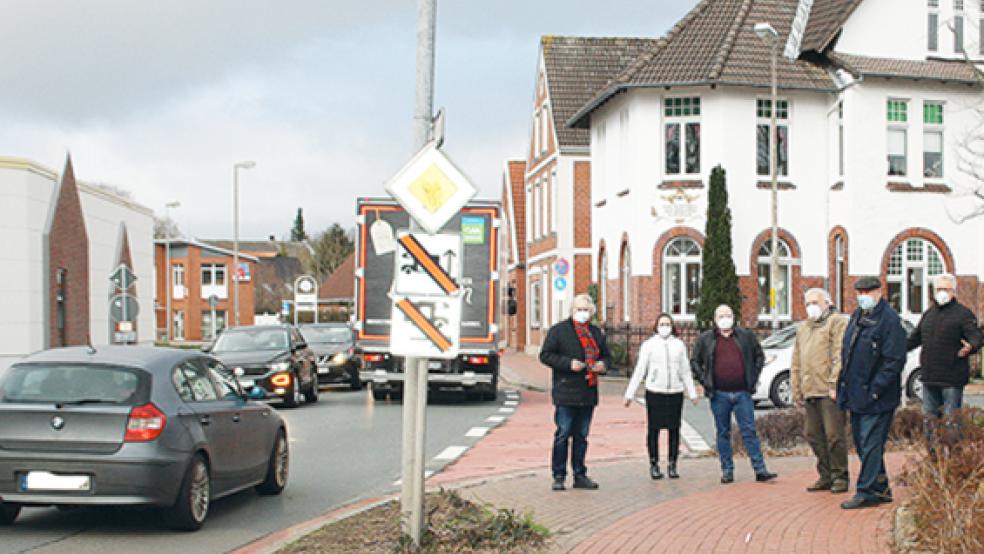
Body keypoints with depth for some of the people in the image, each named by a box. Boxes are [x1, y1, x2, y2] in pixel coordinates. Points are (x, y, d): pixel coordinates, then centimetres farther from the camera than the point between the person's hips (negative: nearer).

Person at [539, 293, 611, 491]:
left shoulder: (596, 333, 15)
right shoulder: (558, 330, -2)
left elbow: (606, 355, 25)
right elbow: (545, 355, -6)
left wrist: (603, 364, 1)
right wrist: (568, 363, -17)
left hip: (588, 392, 5)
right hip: (566, 392, -5)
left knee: (581, 436, 12)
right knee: (563, 434, -3)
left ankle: (580, 475, 19)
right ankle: (559, 476, 4)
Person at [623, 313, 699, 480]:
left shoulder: (679, 345, 11)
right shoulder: (648, 345, 4)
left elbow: (685, 371, 16)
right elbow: (639, 370, 4)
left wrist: (692, 393, 13)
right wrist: (629, 393, -1)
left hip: (675, 393, 2)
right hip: (654, 392, -2)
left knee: (674, 430, 2)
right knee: (653, 429, 0)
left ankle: (672, 465, 12)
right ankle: (654, 464, 10)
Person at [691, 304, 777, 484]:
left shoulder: (746, 336, 8)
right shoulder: (705, 339, 6)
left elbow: (759, 356, 16)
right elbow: (695, 362, 12)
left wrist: (753, 377, 6)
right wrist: (704, 381, 1)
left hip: (742, 393, 0)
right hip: (719, 395, 0)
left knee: (749, 431, -1)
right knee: (723, 433, 6)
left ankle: (760, 470, 0)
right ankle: (727, 471, 13)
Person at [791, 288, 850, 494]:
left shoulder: (837, 323, 0)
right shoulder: (803, 328, 24)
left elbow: (840, 356, -9)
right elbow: (796, 362, 24)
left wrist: (834, 384, -17)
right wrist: (797, 390, 18)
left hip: (829, 391, -7)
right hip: (810, 391, 8)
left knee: (834, 435, -6)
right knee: (814, 435, 8)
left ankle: (840, 477, 2)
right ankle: (826, 476, 17)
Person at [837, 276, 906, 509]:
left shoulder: (889, 319, -12)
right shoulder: (857, 316, 14)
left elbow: (894, 360, -16)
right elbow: (846, 353, 22)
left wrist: (875, 389, -18)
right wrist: (844, 384, 14)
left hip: (877, 398, -9)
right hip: (856, 395, 9)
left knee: (871, 445, -6)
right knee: (861, 444, 13)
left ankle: (866, 492, -2)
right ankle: (881, 488, 23)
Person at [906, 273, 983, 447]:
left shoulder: (963, 313, -6)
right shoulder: (929, 313, 16)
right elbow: (915, 338, 26)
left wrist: (970, 347, -37)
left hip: (952, 379, -7)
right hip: (929, 377, 7)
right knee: (930, 417, 14)